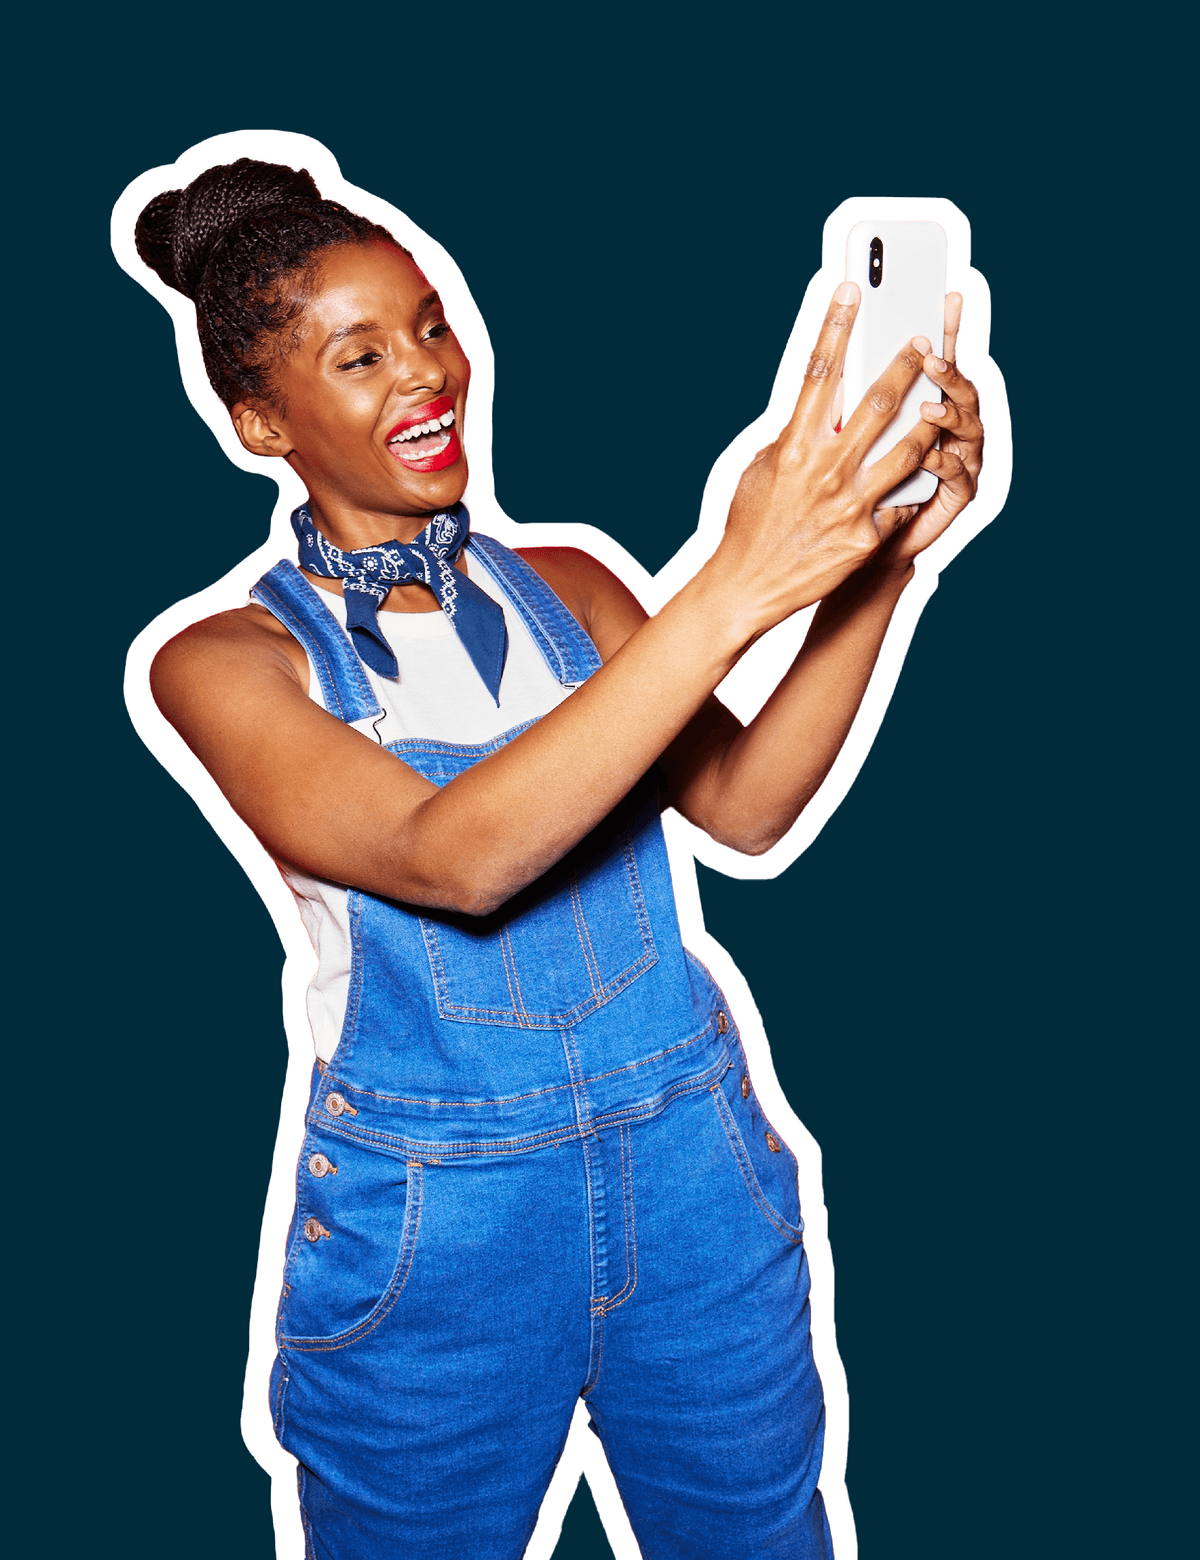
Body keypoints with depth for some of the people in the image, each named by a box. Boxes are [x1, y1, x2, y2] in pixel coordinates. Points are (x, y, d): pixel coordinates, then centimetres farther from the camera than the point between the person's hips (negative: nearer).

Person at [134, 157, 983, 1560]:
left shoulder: (566, 588, 4)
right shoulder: (227, 661, -10)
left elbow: (743, 806, -8)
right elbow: (451, 857, -28)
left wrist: (880, 557, -22)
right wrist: (735, 590, -34)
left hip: (694, 1170, 4)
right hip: (428, 1220, -3)